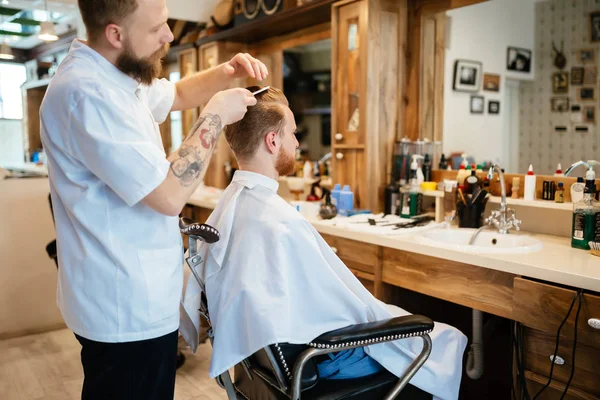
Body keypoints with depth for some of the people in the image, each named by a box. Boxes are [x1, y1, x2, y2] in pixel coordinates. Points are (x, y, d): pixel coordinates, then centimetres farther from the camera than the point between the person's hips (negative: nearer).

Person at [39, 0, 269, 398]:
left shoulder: (116, 75, 7)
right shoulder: (89, 93, -25)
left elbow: (176, 94, 25)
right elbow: (169, 196, -27)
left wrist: (227, 72, 7)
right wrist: (215, 117, -16)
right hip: (129, 309, -10)